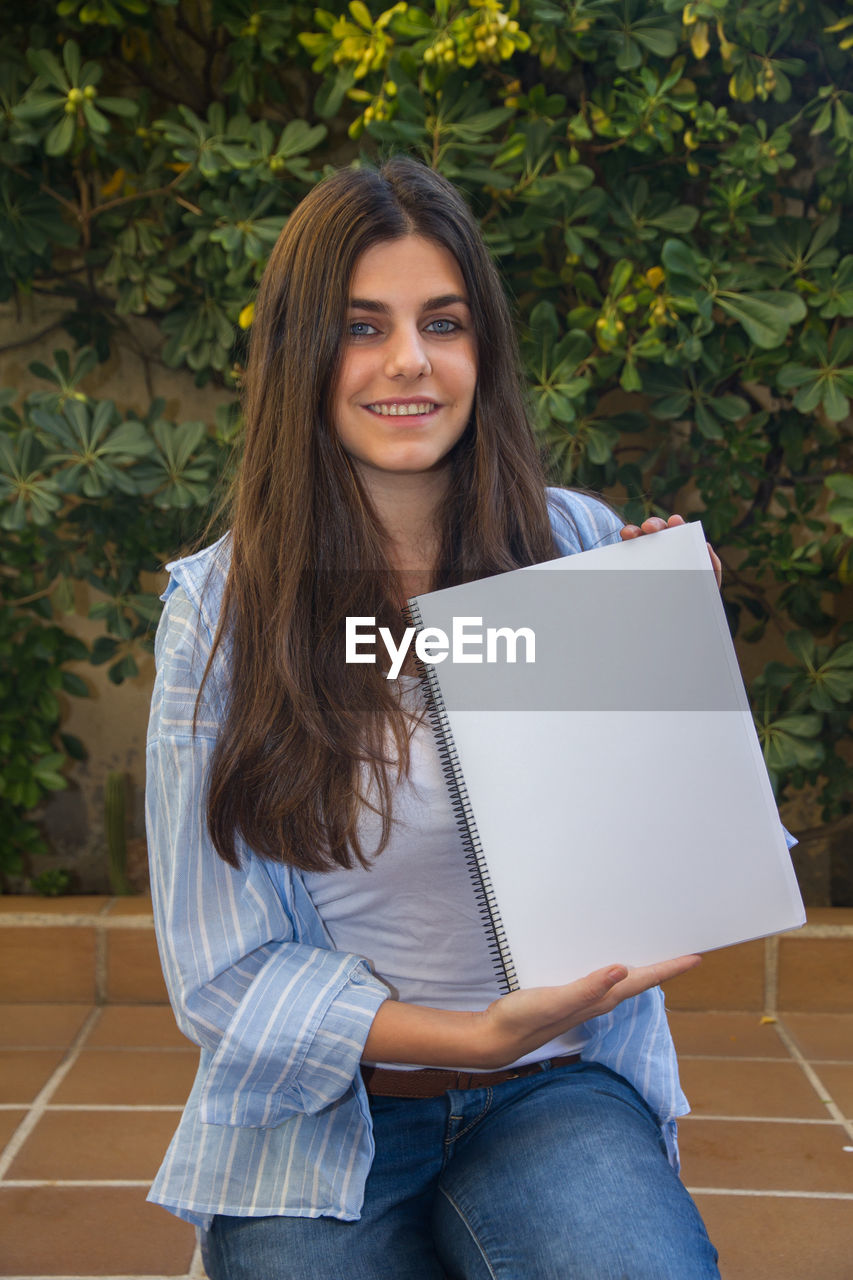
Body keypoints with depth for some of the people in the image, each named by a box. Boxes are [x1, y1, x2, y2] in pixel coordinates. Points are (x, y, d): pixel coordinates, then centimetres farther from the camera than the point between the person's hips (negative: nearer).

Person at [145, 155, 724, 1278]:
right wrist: (469, 1036, -19)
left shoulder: (582, 551, -1)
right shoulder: (222, 607, -5)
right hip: (318, 1117, 1)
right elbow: (223, 973, -5)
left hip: (556, 1091, 0)